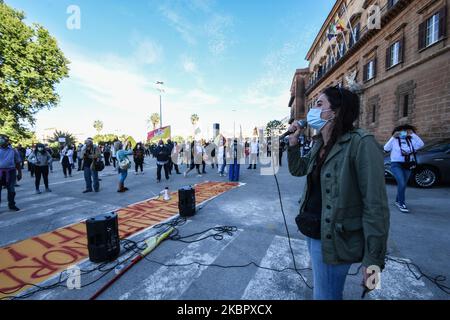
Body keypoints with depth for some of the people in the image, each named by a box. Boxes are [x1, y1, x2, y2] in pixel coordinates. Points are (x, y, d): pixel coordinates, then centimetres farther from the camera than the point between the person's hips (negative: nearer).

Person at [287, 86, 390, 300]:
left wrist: (373, 259, -19)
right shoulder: (319, 144, 4)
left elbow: (375, 205, -21)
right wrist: (293, 141, 1)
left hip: (333, 239, -7)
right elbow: (297, 170, 15)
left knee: (325, 295, 11)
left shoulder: (360, 143, -19)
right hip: (311, 231, 7)